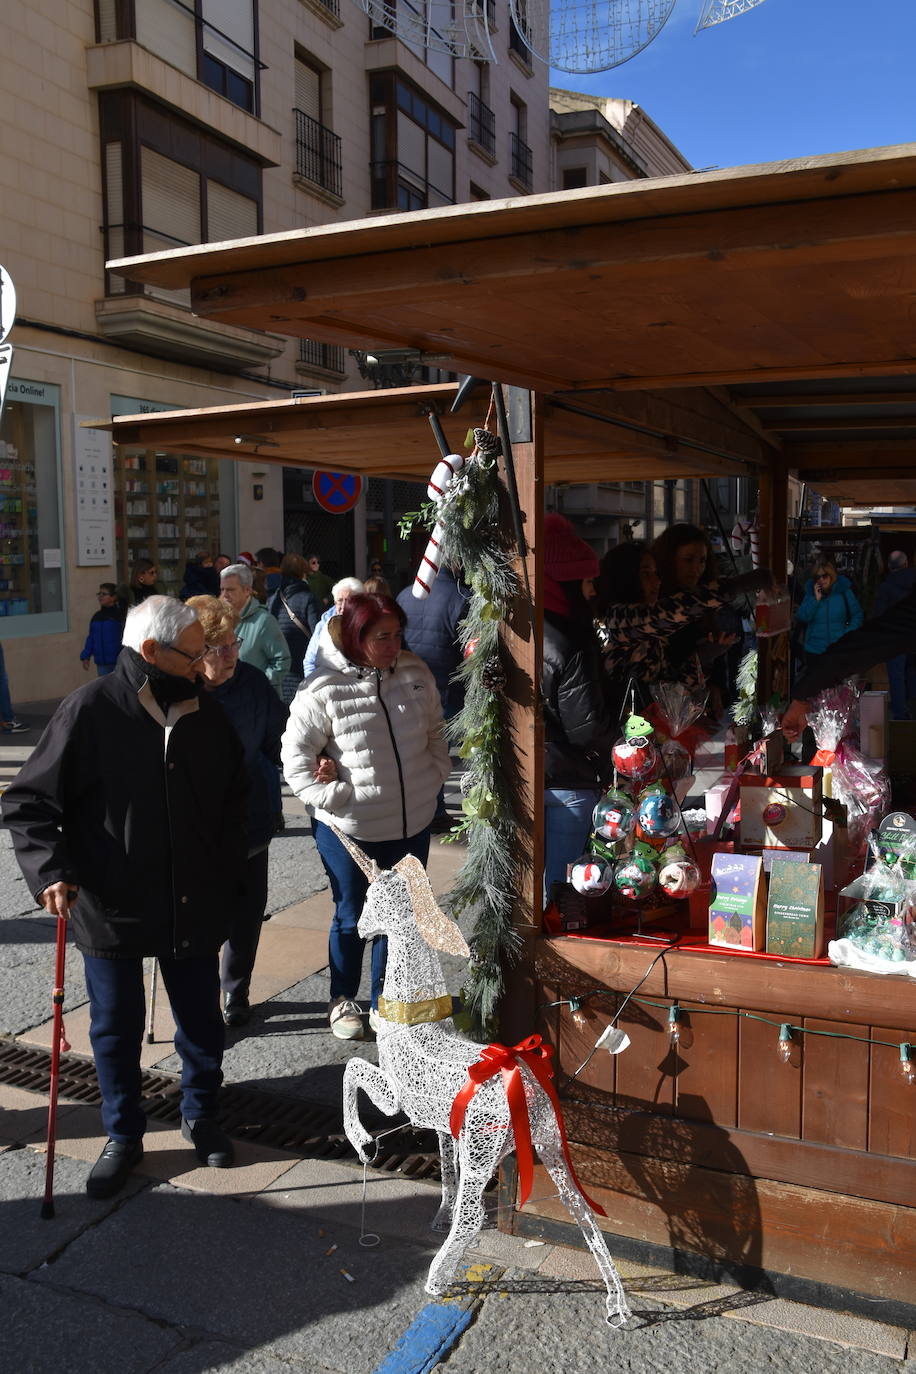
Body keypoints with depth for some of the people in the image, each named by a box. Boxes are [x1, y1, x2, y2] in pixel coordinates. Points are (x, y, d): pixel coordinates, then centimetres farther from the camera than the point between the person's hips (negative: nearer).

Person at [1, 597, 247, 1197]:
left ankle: (201, 1115, 40)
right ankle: (124, 1136, 34)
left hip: (195, 907, 3)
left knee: (201, 1020, 16)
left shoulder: (206, 714, 0)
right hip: (110, 907, -3)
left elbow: (234, 800, 14)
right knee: (116, 1029, 14)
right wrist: (51, 871, -21)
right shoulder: (91, 710, -13)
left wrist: (229, 877, 9)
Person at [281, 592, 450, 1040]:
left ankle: (384, 1001, 35)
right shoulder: (323, 691, -16)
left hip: (412, 823, 5)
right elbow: (296, 757, -11)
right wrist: (335, 797, -17)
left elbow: (435, 733, 11)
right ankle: (343, 1000, 35)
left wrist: (435, 776, 2)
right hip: (348, 829, -4)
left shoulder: (415, 673, -2)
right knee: (351, 916, 14)